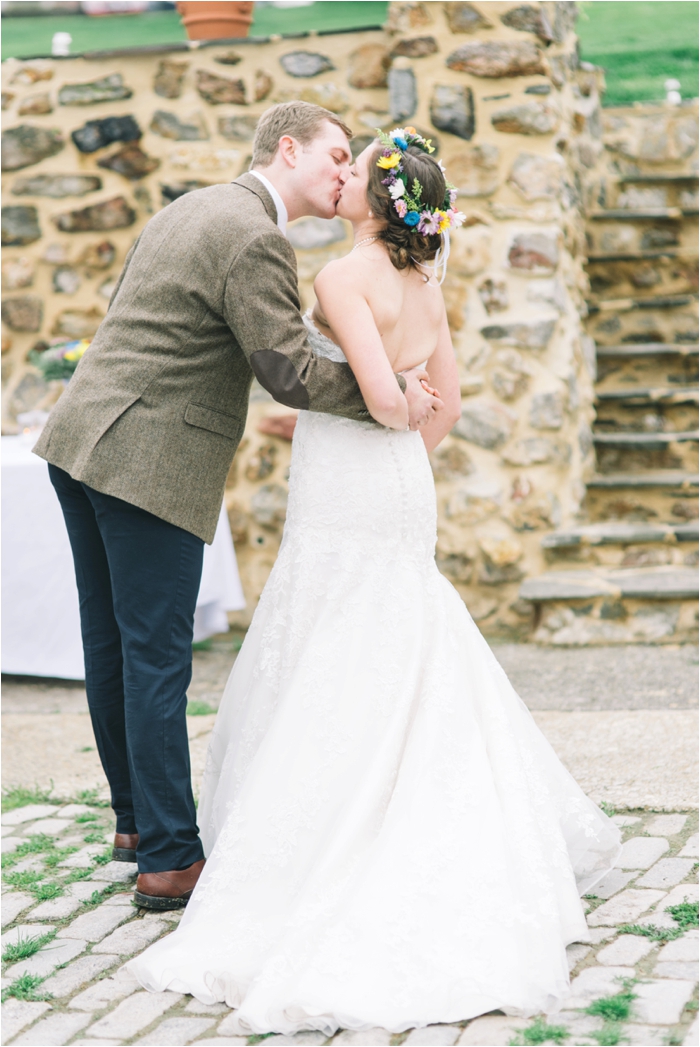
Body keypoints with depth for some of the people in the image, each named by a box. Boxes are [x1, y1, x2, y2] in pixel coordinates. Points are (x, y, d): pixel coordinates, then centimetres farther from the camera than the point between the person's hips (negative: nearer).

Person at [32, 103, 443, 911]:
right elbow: (291, 374, -16)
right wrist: (394, 396, -7)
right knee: (156, 658, -4)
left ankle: (136, 818, 29)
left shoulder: (189, 208, 16)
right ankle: (169, 858, 3)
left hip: (83, 437, 10)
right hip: (151, 465, -10)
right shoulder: (255, 240, -14)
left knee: (113, 646, 16)